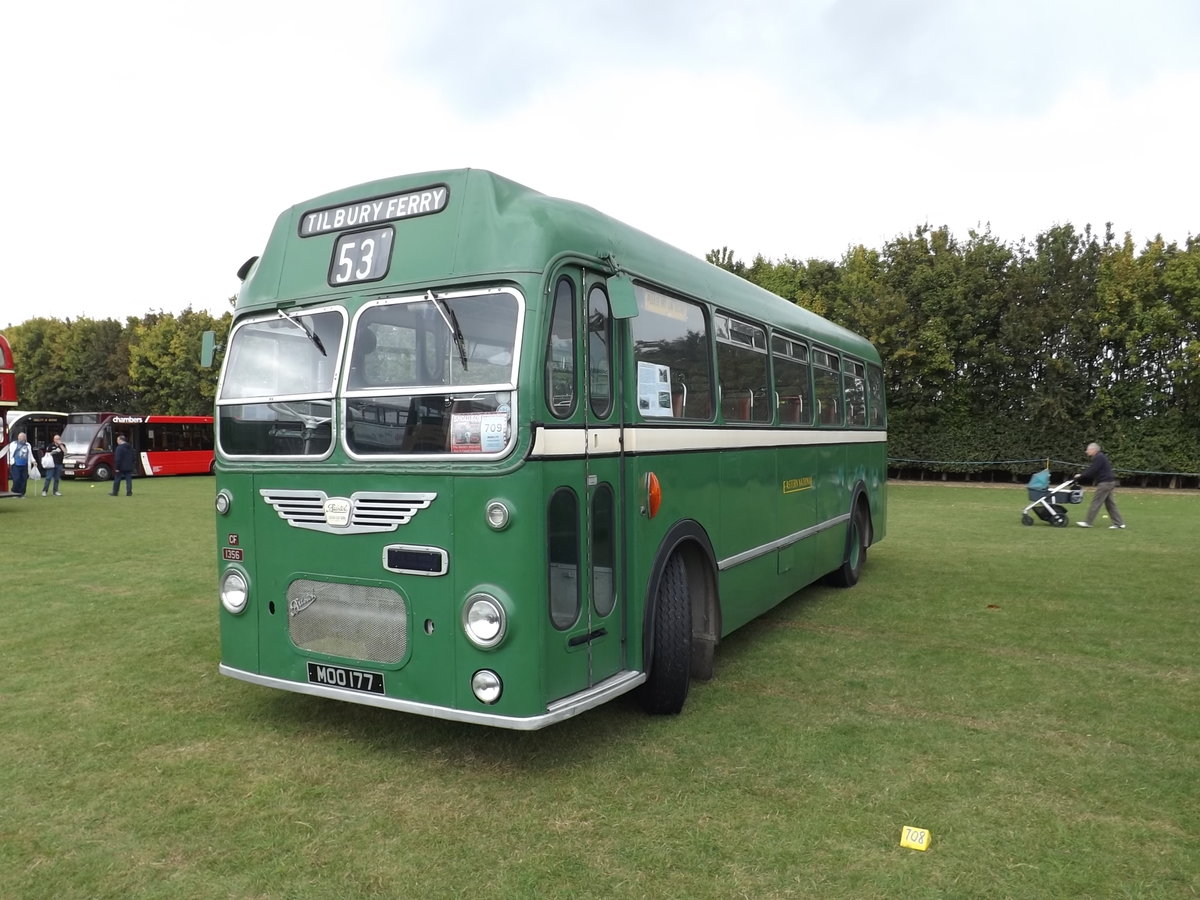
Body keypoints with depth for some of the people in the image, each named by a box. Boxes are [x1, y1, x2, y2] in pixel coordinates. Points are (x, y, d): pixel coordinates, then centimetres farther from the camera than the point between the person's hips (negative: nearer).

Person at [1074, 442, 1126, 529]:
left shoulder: (1098, 458, -14)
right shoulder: (1100, 457, 19)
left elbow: (1092, 471, -20)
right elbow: (1091, 469, 22)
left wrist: (1081, 475, -12)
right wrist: (1081, 474, 14)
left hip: (1105, 483, -11)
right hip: (1109, 482, 11)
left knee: (1096, 502, -8)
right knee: (1110, 503, 12)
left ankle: (1087, 522, -6)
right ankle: (1119, 523, 14)